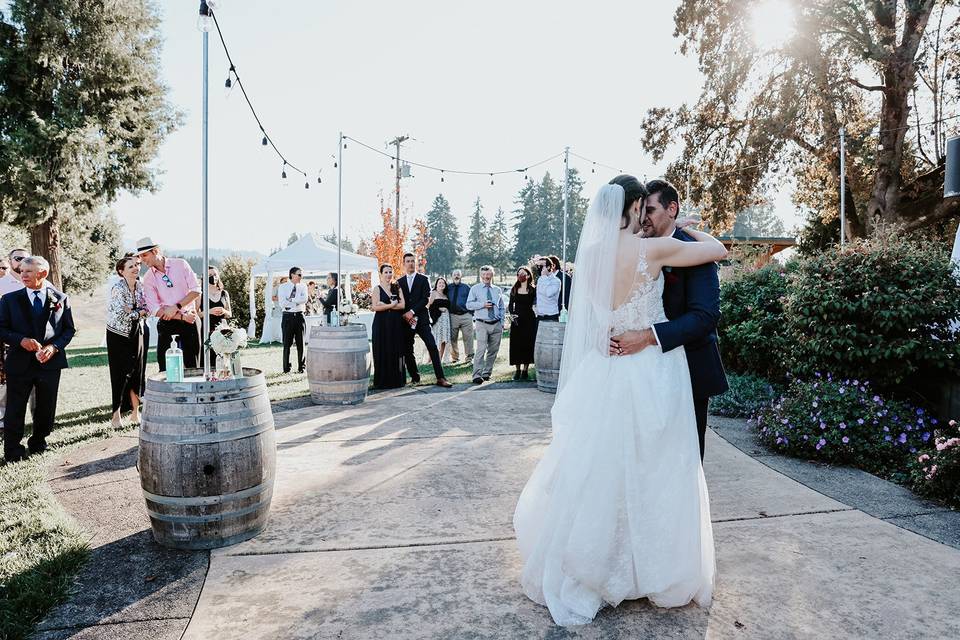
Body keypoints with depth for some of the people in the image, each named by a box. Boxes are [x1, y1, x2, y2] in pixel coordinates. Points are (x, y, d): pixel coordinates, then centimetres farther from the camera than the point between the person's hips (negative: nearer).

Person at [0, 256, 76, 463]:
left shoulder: (60, 298, 2)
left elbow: (69, 329, 5)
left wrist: (54, 346, -10)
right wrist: (21, 340, -16)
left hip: (51, 362, 1)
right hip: (19, 362, -1)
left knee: (46, 408, 11)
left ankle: (38, 442, 31)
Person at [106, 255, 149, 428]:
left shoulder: (141, 285, 0)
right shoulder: (117, 288, -16)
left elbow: (147, 309, 3)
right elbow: (119, 315, -21)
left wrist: (133, 311, -14)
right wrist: (139, 312, -10)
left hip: (139, 332, 5)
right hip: (119, 335, -4)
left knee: (138, 372, 6)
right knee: (120, 374, -1)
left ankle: (135, 411, 17)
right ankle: (116, 415, 9)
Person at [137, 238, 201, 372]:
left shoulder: (180, 264, -1)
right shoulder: (148, 278, 1)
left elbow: (196, 290, -5)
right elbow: (154, 309, -6)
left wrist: (176, 307, -14)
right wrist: (182, 317, -14)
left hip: (190, 321, -1)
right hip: (167, 323, 1)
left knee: (192, 366, 3)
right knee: (165, 367, -2)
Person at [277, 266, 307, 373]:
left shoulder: (303, 286, 9)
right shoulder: (282, 287, 3)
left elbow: (304, 299, -10)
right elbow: (282, 304, -9)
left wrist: (291, 300, -13)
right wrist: (298, 302, -8)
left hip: (300, 316, 2)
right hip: (288, 316, -2)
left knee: (301, 343, 5)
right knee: (287, 343, 1)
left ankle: (301, 367, 14)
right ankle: (286, 368, 8)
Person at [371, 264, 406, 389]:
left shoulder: (397, 287, 10)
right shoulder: (378, 289, 2)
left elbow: (402, 305, -3)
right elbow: (375, 307, -10)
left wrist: (385, 306, -10)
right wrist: (392, 305, -10)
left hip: (396, 324, 3)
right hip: (382, 324, -3)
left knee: (396, 351, 3)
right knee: (382, 352, -1)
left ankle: (396, 379, 11)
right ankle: (383, 381, 6)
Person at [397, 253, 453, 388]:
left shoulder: (423, 279, 4)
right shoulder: (400, 282, 13)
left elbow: (425, 299, -6)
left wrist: (412, 311, -14)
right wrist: (405, 315, -6)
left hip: (421, 319, -3)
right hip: (406, 320, 3)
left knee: (432, 347, -12)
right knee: (407, 351, 4)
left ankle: (440, 378, -12)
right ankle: (414, 377, 18)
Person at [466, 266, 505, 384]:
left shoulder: (498, 290, 15)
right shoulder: (475, 289, 5)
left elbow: (501, 307, 18)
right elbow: (469, 305, -2)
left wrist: (502, 323, 8)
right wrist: (482, 304, -14)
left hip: (496, 324, 4)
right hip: (482, 324, -4)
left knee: (493, 350, 8)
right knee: (481, 349, -15)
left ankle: (487, 373, 21)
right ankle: (477, 375, -17)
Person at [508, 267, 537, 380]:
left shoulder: (533, 290, 0)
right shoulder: (514, 290, 9)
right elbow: (511, 305, 9)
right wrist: (511, 314, -7)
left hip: (529, 319, -2)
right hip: (516, 319, 3)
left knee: (528, 344, 0)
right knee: (516, 344, 2)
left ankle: (525, 370, 10)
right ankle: (518, 370, 12)